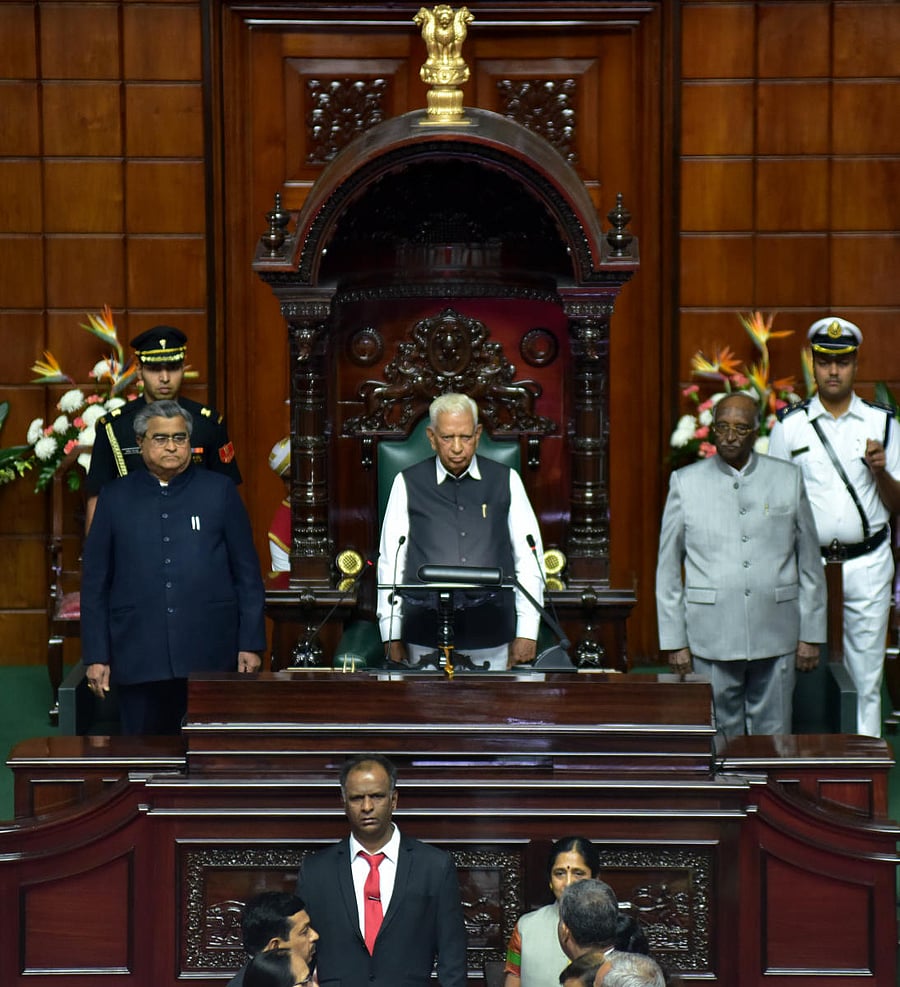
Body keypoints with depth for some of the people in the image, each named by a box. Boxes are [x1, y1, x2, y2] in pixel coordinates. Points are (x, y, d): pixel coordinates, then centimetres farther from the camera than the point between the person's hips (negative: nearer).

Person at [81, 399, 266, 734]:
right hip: (139, 658, 1)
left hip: (211, 656, -1)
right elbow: (95, 582, 8)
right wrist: (96, 656, 3)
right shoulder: (115, 498, 8)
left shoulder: (220, 491, 6)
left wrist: (250, 644, 0)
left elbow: (247, 573, 6)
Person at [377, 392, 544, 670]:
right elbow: (391, 562, 4)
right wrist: (392, 638, -1)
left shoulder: (506, 481, 8)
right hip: (426, 644, -1)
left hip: (493, 641, 1)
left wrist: (527, 633, 0)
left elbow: (528, 561, 6)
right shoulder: (408, 484, 5)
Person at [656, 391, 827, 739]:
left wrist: (811, 634, 6)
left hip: (776, 638, 1)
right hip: (712, 639, -1)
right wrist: (674, 641, 2)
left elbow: (810, 563, 9)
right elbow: (668, 568, 6)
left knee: (774, 737, 4)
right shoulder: (685, 482, 4)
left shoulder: (788, 479, 6)